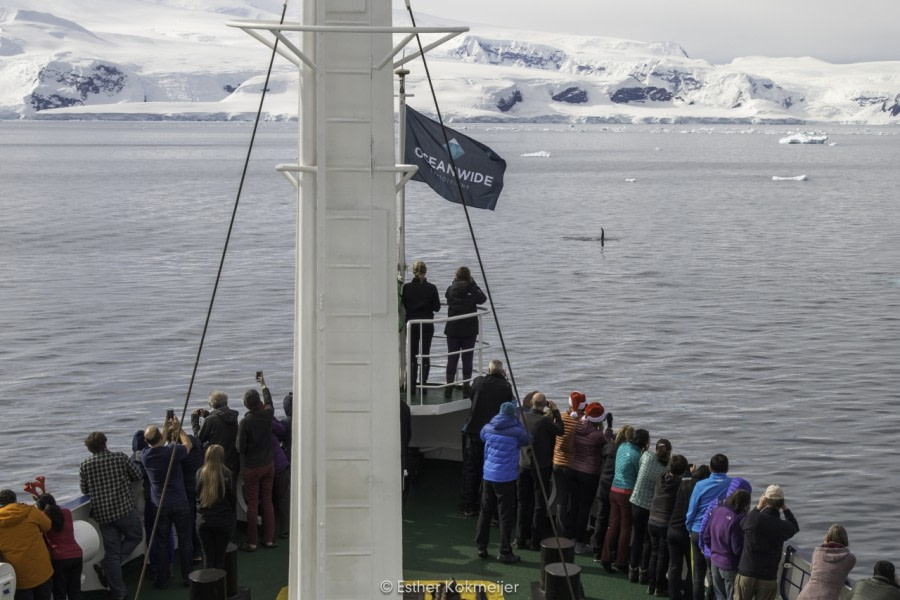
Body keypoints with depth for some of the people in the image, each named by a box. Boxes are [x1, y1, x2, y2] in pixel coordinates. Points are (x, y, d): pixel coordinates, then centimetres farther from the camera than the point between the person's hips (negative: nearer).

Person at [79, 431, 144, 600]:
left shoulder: (85, 466, -2)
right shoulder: (120, 458, -5)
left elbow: (84, 490, 8)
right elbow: (139, 475, 5)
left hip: (102, 515, 2)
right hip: (125, 510, -2)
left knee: (111, 552, 9)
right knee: (135, 537, 23)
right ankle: (106, 567, 8)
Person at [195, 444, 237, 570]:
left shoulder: (200, 473, -6)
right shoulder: (227, 475, -12)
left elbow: (197, 494, 6)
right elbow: (233, 499, -4)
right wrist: (231, 513, 14)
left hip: (203, 521, 2)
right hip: (224, 521, -2)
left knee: (208, 556, 11)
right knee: (220, 557, 8)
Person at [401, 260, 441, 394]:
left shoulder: (406, 287, -8)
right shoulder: (431, 288, -10)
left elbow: (403, 306, -1)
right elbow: (437, 307, -5)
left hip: (411, 323, 1)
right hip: (427, 324, -1)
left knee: (412, 354, 11)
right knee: (425, 354, 8)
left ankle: (412, 384, 9)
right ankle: (423, 384, 5)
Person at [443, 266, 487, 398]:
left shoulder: (451, 289, -5)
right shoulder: (472, 290, -10)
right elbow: (483, 299, 8)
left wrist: (455, 282, 11)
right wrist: (473, 284, 8)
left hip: (452, 330, 2)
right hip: (469, 331, -2)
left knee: (452, 359, 7)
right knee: (467, 359, 4)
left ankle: (448, 388, 7)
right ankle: (466, 389, 5)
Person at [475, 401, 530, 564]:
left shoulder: (488, 428, 1)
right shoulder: (515, 431, -13)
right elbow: (526, 440, 6)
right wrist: (517, 422, 10)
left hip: (488, 475, 5)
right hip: (506, 477, -5)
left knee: (486, 511, 14)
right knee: (505, 514, 2)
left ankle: (481, 547, 21)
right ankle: (505, 552, 5)